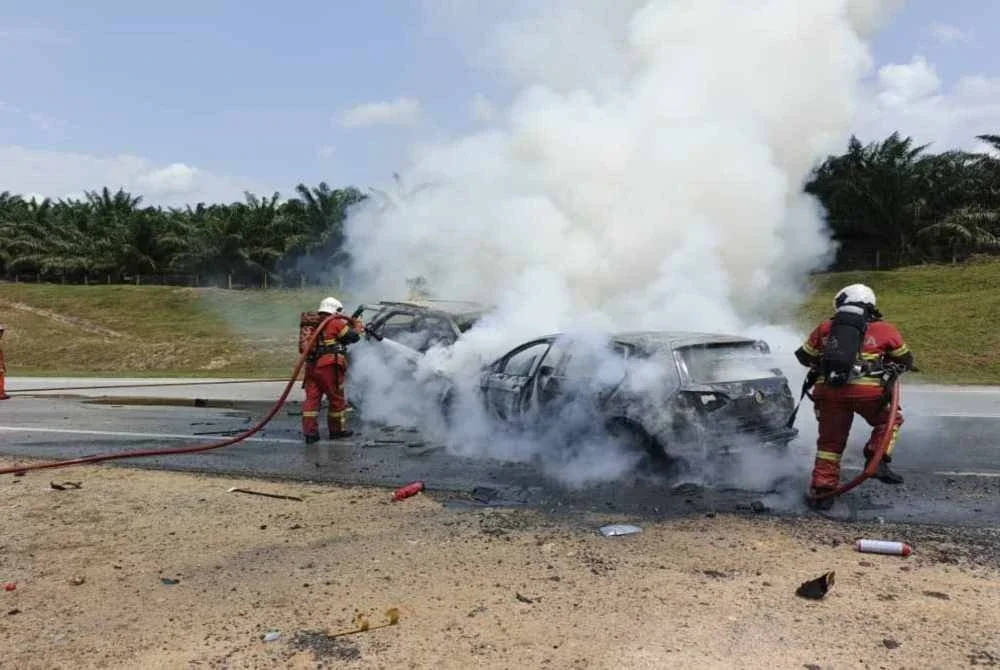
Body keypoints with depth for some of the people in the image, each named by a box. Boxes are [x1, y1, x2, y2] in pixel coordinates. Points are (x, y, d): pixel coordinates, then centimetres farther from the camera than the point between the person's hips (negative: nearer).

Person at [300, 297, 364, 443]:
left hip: (311, 365, 7)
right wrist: (358, 326, 18)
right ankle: (337, 429, 18)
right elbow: (353, 336, -2)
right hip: (329, 366, -6)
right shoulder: (336, 323, -1)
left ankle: (310, 432, 2)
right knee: (337, 399, 8)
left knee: (312, 399, 4)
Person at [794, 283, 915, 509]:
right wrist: (890, 368, 43)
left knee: (830, 441, 13)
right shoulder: (883, 329, 14)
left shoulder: (825, 328, 18)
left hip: (828, 391, 2)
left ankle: (822, 488, 11)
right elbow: (906, 360, 24)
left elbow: (804, 356, 24)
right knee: (889, 419, 25)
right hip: (867, 390, -2)